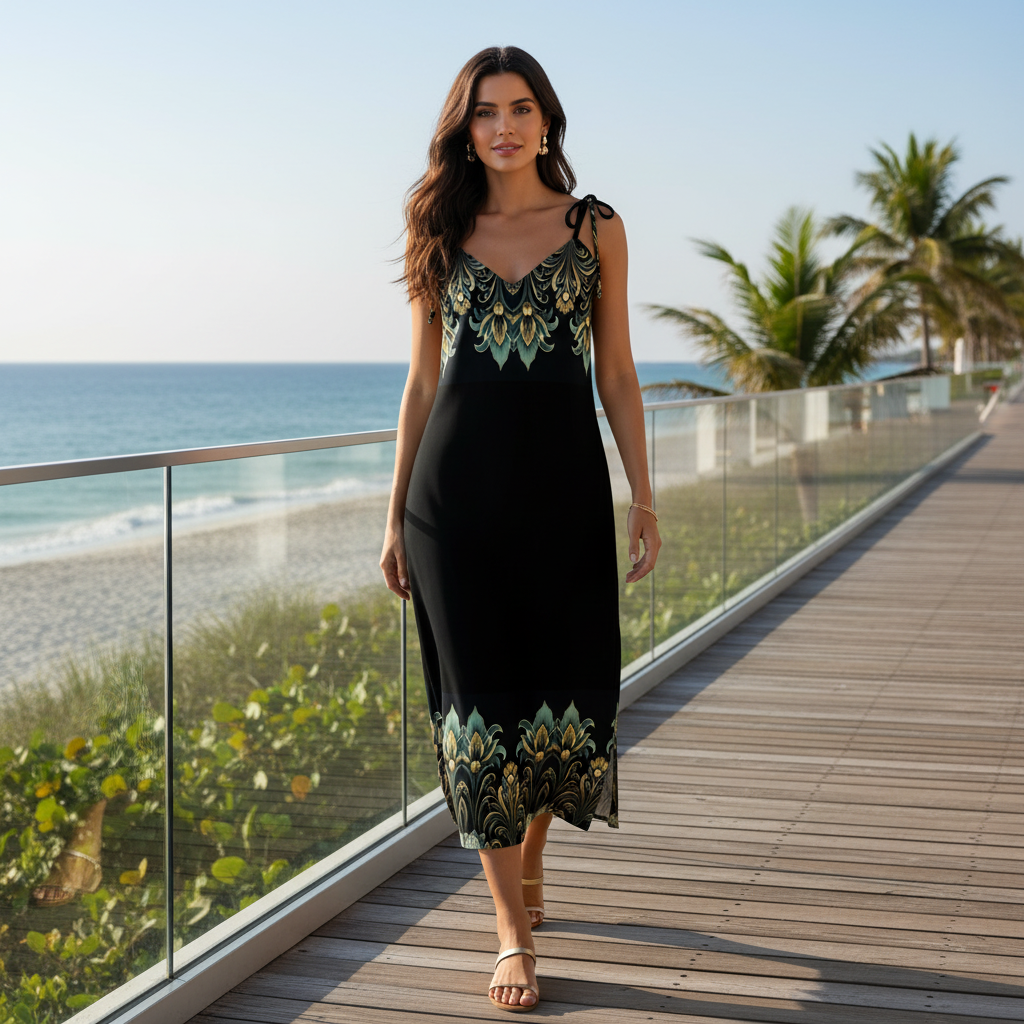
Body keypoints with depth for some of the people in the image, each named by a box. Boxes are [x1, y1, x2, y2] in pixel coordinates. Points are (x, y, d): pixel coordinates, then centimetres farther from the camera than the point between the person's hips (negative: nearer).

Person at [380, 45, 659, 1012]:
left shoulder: (596, 228, 7)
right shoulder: (444, 233, 9)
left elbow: (616, 373, 8)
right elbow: (422, 381, 11)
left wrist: (643, 494, 0)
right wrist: (395, 512, 8)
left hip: (564, 487, 0)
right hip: (459, 492, 0)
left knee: (566, 691, 3)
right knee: (481, 697, -2)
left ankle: (529, 856, 33)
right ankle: (512, 932, 5)